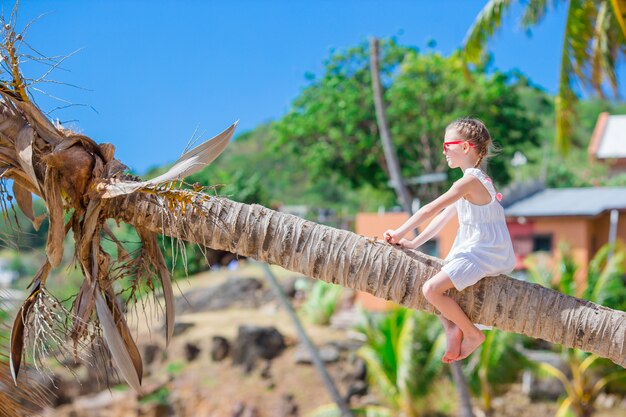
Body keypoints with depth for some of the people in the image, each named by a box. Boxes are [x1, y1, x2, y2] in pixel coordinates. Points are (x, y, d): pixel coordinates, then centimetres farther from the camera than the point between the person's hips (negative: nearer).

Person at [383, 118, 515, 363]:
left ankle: (472, 333, -6)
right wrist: (413, 244, 10)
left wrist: (399, 234, -10)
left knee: (431, 289, -20)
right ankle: (453, 329, 10)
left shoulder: (469, 181, -17)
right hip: (473, 251, 11)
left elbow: (430, 211, -18)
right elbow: (443, 217, 14)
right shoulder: (475, 180, 15)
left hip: (483, 255, -11)